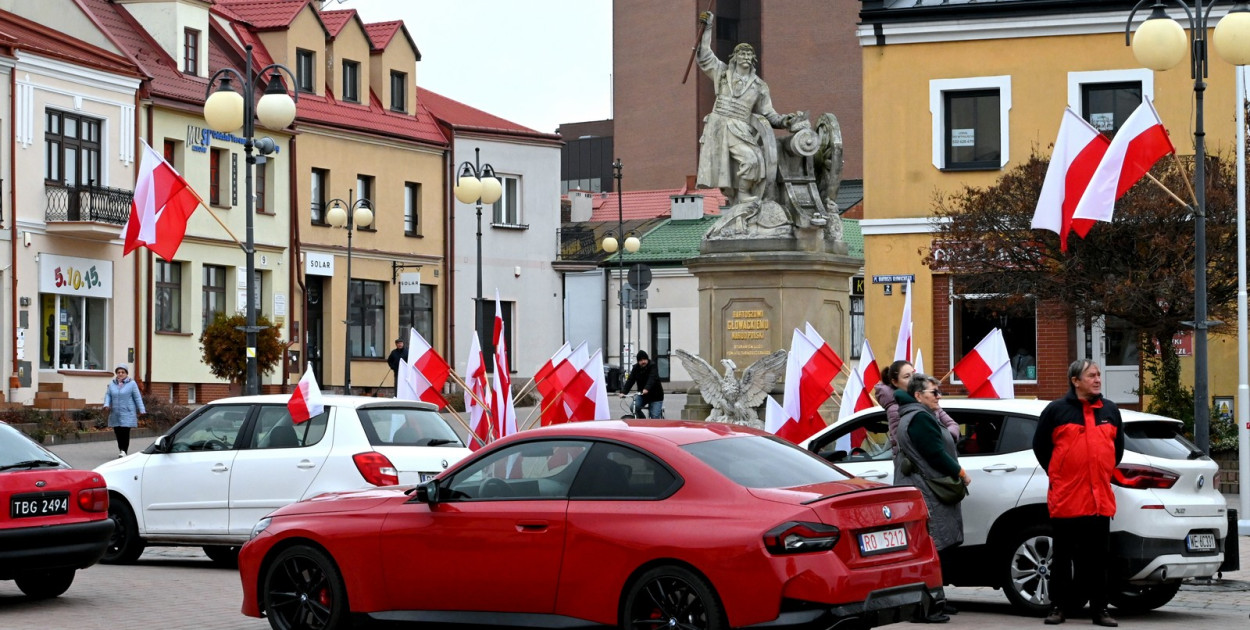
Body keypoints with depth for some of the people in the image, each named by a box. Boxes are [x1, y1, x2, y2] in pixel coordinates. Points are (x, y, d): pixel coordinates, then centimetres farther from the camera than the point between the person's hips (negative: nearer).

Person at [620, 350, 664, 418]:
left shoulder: (652, 367, -16)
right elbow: (630, 381, -10)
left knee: (655, 417, -14)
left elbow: (652, 379, -33)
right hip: (642, 395, 4)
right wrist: (623, 392, -25)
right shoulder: (636, 368, -1)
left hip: (655, 396, -4)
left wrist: (647, 389, -52)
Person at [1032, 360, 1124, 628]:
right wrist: (1057, 475, 6)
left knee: (1099, 557, 3)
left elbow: (1118, 445, 22)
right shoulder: (1056, 410, 0)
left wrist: (1104, 472, 15)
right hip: (1065, 499, -3)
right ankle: (1059, 607, 8)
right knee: (1063, 556, 2)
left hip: (1100, 498, 3)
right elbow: (1040, 445, 6)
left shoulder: (1110, 410, 12)